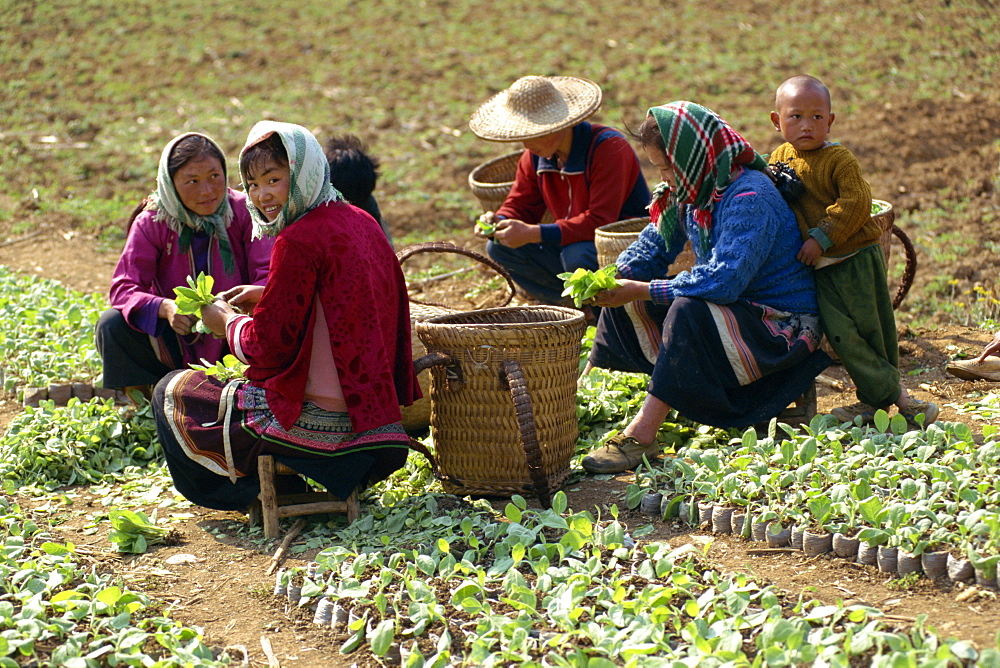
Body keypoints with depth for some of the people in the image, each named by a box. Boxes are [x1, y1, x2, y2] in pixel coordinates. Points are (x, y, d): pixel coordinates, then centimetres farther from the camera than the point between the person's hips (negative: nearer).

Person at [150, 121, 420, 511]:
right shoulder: (361, 223, 6)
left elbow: (268, 345, -15)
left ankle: (253, 493, 13)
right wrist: (264, 296, 20)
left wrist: (226, 322, 4)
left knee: (172, 394, 11)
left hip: (317, 420, -9)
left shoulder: (299, 241, -20)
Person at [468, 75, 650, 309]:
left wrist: (533, 233, -35)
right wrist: (497, 221, -18)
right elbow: (519, 205, 9)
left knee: (578, 256, -38)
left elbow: (600, 221, -31)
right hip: (574, 242, 8)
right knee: (499, 248, -7)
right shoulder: (534, 157, 0)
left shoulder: (608, 147, -24)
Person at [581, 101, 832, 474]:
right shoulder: (692, 191, 2)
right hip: (732, 310, 10)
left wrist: (640, 291, -30)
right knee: (624, 304, 4)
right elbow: (653, 247, 11)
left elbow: (722, 281, -36)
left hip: (781, 326, -10)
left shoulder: (750, 198, -26)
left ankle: (642, 433, -39)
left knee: (690, 311, -36)